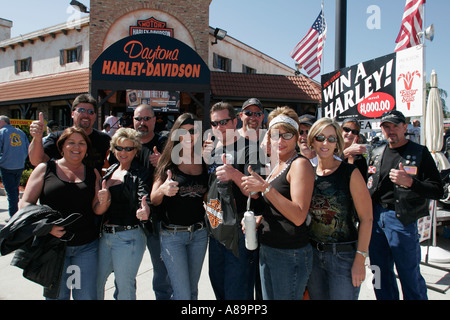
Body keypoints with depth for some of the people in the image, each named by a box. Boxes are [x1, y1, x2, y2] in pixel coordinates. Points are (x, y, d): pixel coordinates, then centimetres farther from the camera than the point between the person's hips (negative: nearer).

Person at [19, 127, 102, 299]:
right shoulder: (45, 169, 3)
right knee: (56, 295, 10)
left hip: (86, 246, 2)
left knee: (87, 295, 6)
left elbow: (96, 208, 6)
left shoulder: (93, 173, 8)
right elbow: (25, 204, -1)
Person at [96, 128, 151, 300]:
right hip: (105, 235, 7)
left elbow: (144, 198, -23)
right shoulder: (110, 171, 11)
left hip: (128, 237, -6)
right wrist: (102, 200, -11)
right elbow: (99, 207, 12)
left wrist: (145, 210, -46)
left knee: (124, 288, 6)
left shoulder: (140, 174, -8)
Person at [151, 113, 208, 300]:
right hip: (172, 235, -3)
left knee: (193, 290, 16)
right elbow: (154, 200, -6)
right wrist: (162, 190, -26)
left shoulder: (204, 162, 3)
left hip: (199, 233, 3)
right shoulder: (168, 162, -5)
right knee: (182, 294, -2)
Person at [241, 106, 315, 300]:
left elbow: (298, 216, -23)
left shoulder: (300, 164, -12)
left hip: (290, 254, -8)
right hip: (266, 249, 8)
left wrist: (265, 187, -25)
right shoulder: (277, 167, 13)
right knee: (269, 297, 18)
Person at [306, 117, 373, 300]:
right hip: (313, 252, 4)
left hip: (344, 255, -4)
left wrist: (360, 260, -14)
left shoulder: (350, 173, -9)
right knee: (316, 296, 16)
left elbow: (366, 219, -10)